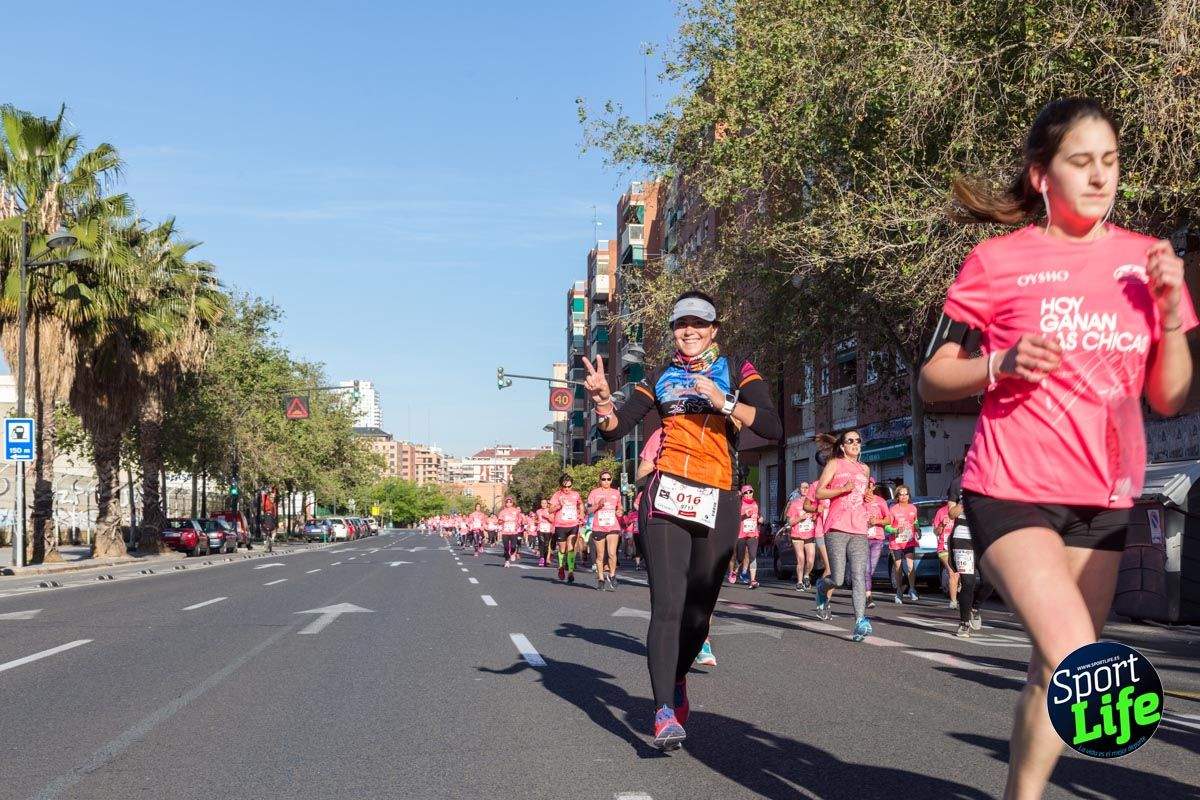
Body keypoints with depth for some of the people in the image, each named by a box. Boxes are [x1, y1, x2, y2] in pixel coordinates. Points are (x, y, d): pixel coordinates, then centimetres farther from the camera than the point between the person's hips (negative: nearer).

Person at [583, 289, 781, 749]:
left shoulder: (736, 369, 10)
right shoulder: (660, 378, 15)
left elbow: (771, 427, -4)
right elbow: (614, 429, 9)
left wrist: (721, 401, -14)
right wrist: (603, 398, -10)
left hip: (717, 503, 0)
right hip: (666, 497, 0)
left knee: (699, 608, 7)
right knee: (667, 605, -14)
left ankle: (677, 679, 35)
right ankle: (665, 714, -16)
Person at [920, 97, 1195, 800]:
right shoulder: (998, 261, -4)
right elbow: (931, 381, -1)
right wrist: (1001, 366, -19)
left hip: (1104, 499, 5)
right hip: (1013, 490, -4)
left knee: (1058, 674, 10)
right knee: (1076, 663, -20)